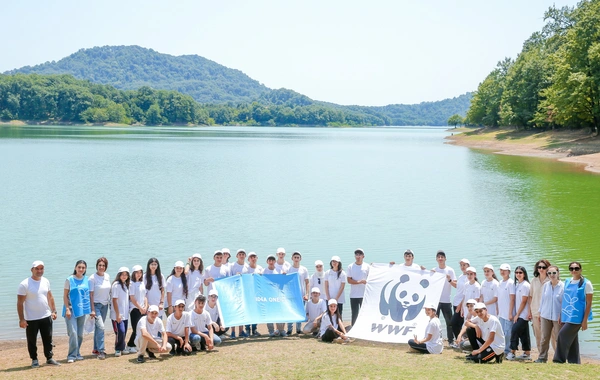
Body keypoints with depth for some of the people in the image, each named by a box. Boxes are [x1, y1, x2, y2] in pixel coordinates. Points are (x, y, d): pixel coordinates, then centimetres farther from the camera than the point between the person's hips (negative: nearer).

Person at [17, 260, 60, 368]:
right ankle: (34, 360, 20)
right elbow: (20, 302, -12)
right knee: (32, 341, 6)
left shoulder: (46, 281, 5)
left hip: (46, 317, 4)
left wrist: (53, 311, 10)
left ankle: (49, 358, 20)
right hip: (31, 319, -4)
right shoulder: (24, 284, -13)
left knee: (48, 339, 9)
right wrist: (21, 319, -15)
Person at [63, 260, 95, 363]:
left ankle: (77, 353, 22)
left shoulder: (87, 280, 6)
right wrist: (67, 309, -13)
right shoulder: (70, 280, -4)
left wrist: (92, 310, 8)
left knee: (80, 334, 10)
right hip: (71, 310, -4)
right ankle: (71, 356, -7)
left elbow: (90, 295, 10)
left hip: (82, 310, 4)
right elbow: (65, 295, -5)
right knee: (73, 333, -12)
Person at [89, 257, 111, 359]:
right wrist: (92, 309, -15)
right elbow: (91, 294, -12)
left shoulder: (107, 276, 6)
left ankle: (95, 349, 21)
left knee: (99, 327, 13)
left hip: (105, 305, 6)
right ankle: (101, 351, -14)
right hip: (96, 305, -6)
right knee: (100, 327, -15)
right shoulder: (93, 278, -12)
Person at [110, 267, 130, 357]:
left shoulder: (126, 285, 12)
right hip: (117, 314, -7)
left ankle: (121, 348, 21)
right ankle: (118, 349, 0)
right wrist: (117, 314, -16)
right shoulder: (116, 285, -11)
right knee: (120, 331, -12)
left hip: (125, 314, 7)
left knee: (124, 332, 9)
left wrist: (127, 312, 11)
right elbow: (114, 300, -13)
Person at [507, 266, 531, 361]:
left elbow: (524, 302, -14)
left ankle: (512, 353, -7)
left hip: (523, 314, -8)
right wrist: (517, 314, 7)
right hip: (519, 314, 8)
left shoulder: (525, 285, -12)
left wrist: (517, 315, -12)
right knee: (524, 334, 10)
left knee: (515, 331, -11)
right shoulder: (517, 285, 13)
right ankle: (527, 353, 15)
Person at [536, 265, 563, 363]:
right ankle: (542, 357, 14)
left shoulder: (563, 286, -7)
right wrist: (540, 312, 13)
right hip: (545, 316, 4)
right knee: (544, 338, 6)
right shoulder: (545, 286, 6)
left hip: (558, 317, -4)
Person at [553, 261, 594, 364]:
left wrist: (585, 321, -11)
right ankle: (575, 362, 17)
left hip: (576, 317, -6)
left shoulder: (586, 284, -6)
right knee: (572, 340, 9)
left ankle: (559, 360, -7)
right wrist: (561, 316, 13)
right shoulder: (567, 282, 11)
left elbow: (589, 303, -7)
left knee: (562, 336, -13)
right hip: (566, 317, 6)